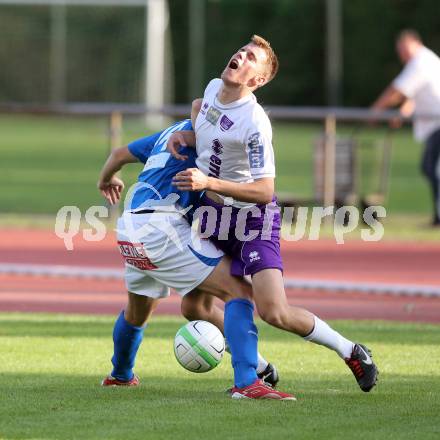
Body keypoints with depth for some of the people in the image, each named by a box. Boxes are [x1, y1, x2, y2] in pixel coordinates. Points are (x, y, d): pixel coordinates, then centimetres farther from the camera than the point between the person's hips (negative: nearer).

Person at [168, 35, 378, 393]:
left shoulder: (254, 123, -25)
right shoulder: (213, 88, -1)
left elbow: (264, 191, -25)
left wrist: (208, 183, -33)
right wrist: (184, 136, 1)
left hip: (253, 218, -8)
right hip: (214, 215, 8)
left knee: (274, 313, -18)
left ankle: (351, 352, 4)